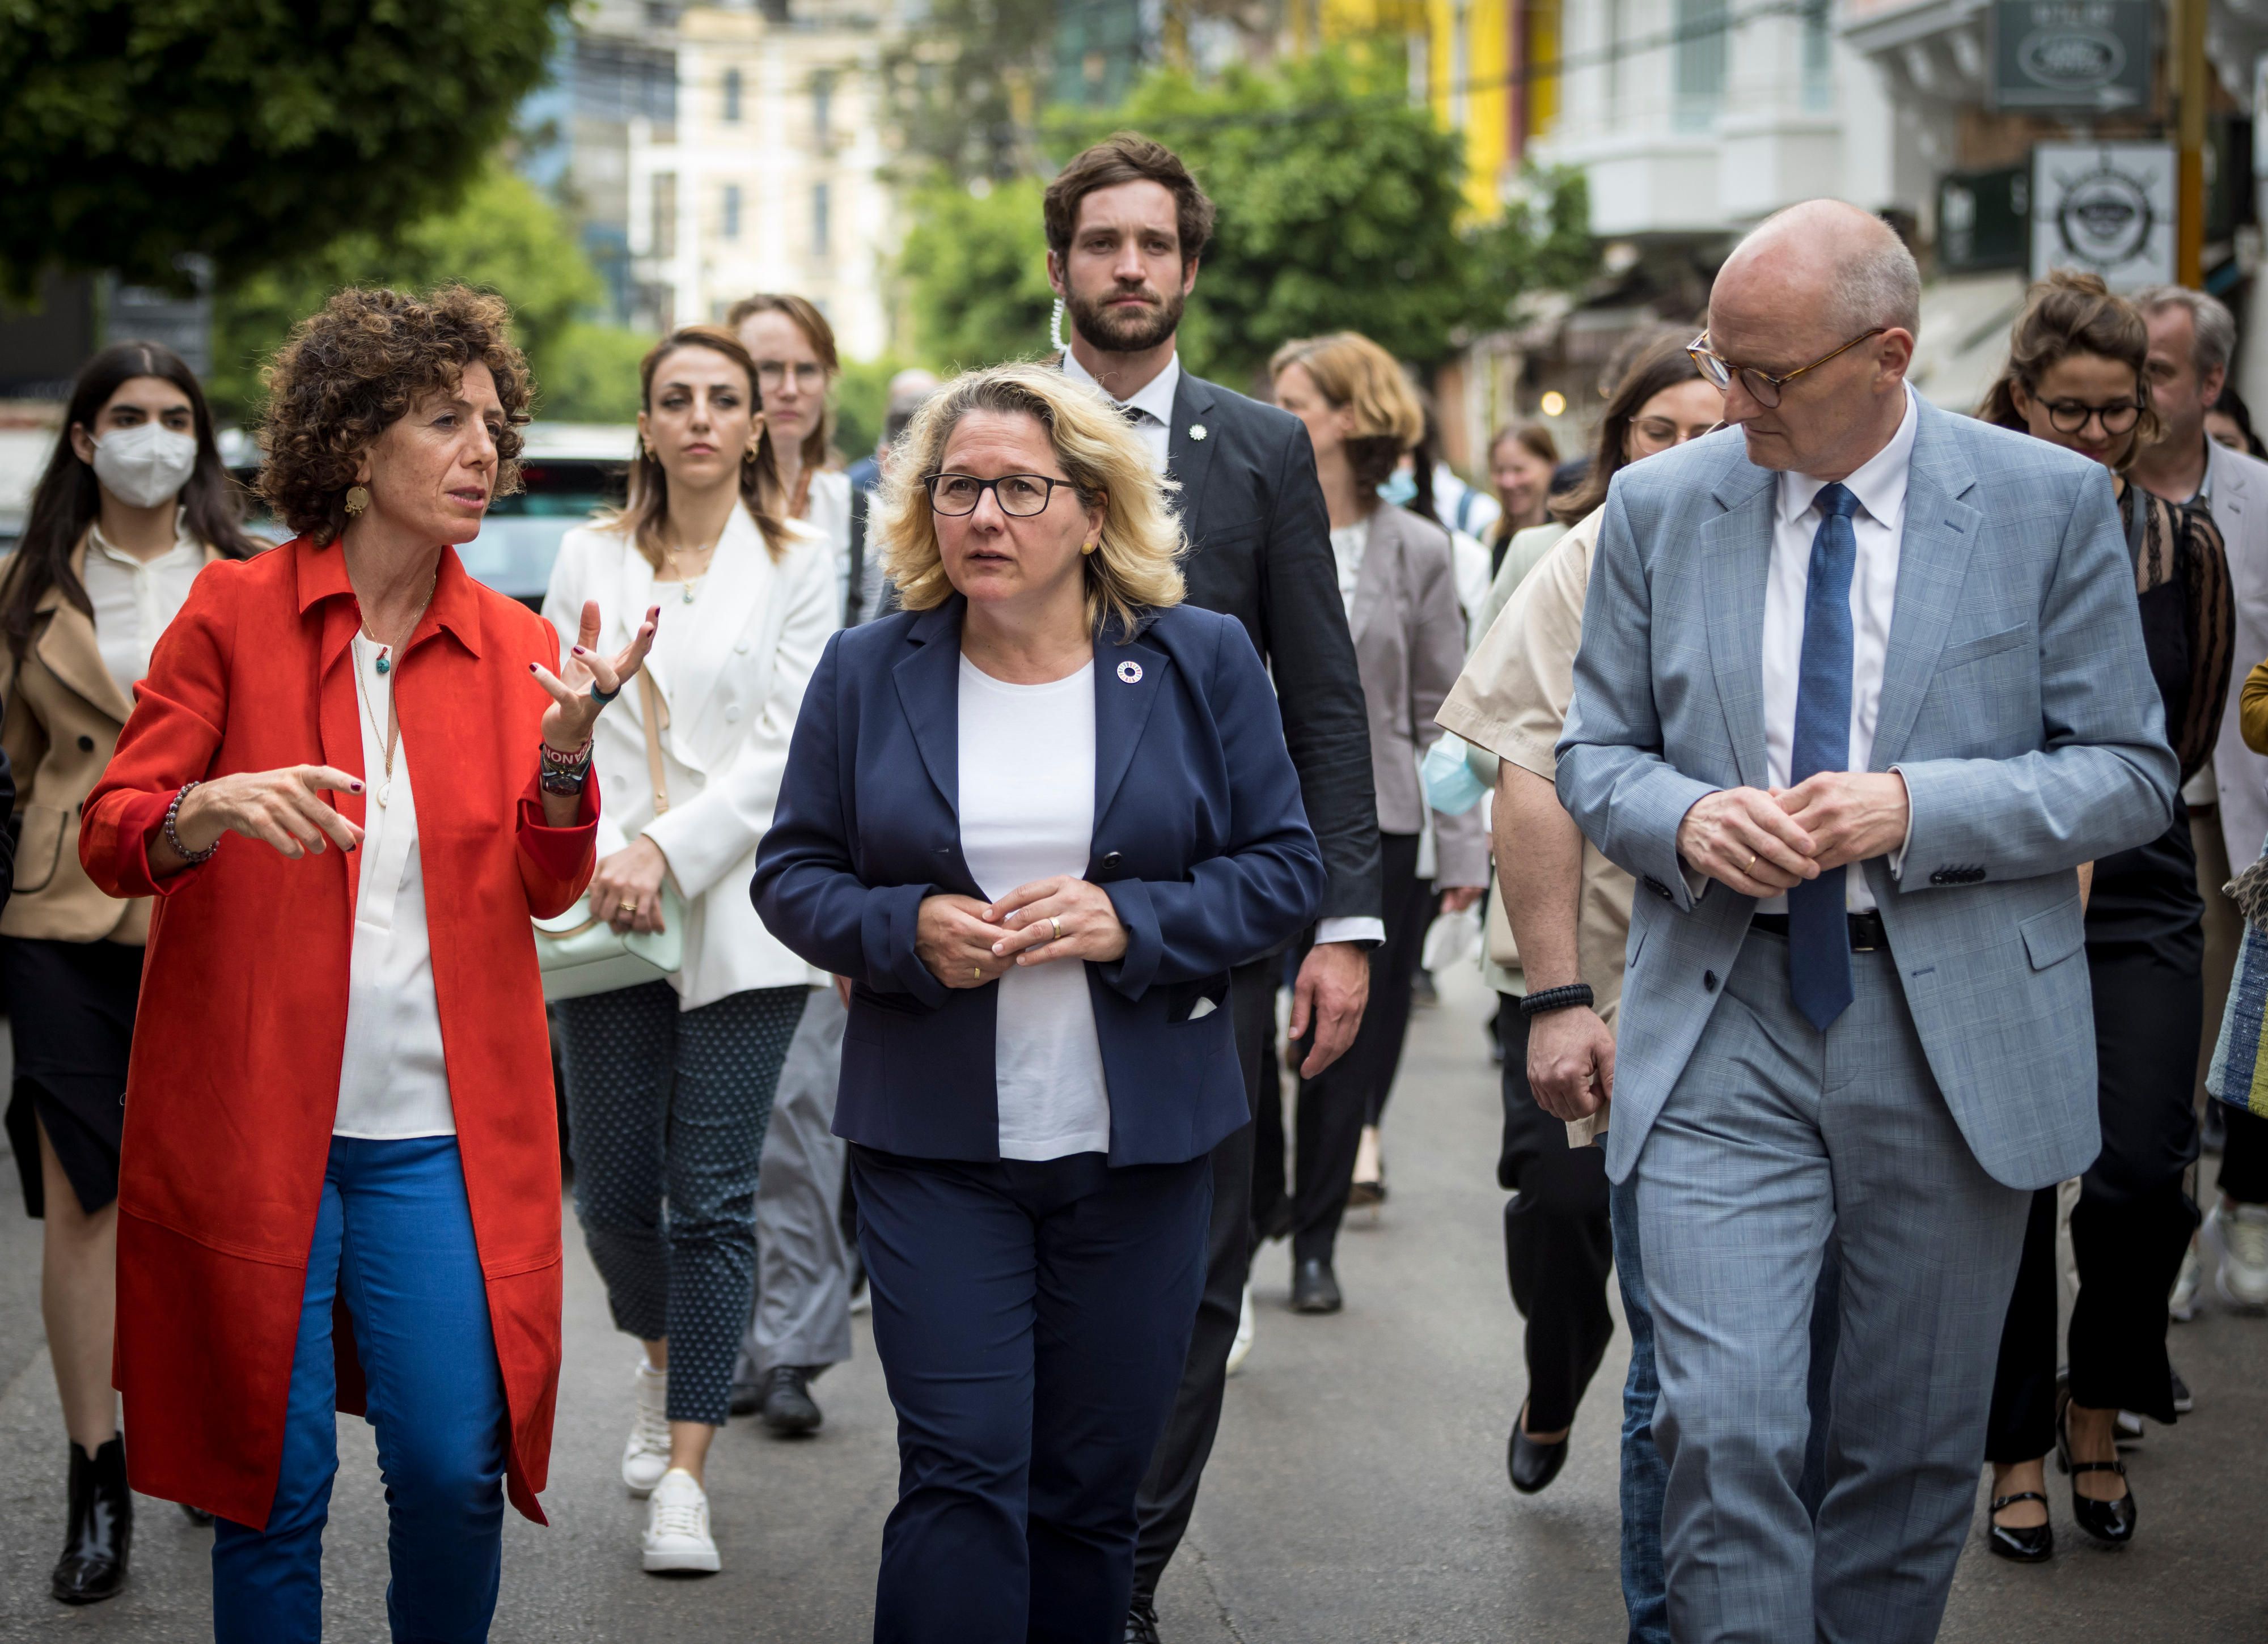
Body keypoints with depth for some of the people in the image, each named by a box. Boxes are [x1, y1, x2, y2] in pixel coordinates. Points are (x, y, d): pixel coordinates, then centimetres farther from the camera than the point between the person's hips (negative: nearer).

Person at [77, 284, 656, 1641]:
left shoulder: (514, 646, 8)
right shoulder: (235, 611, -1)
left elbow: (548, 890, 2)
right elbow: (110, 839, -3)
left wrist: (566, 745, -16)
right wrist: (216, 808, -24)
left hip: (441, 1132, 2)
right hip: (252, 1115, -2)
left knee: (457, 1467, -3)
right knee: (273, 1483, 2)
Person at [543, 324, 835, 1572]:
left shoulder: (798, 567, 3)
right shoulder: (590, 558, 9)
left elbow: (780, 748, -4)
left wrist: (667, 851, -14)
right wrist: (592, 854, -9)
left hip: (738, 916, -2)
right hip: (609, 917, 2)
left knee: (714, 1195, -5)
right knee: (613, 1190, 4)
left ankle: (686, 1470, 1)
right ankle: (663, 1364, 35)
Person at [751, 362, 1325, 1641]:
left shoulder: (1202, 662, 2)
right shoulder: (868, 672, 4)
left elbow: (1288, 868, 1)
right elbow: (793, 874, 7)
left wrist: (1129, 921, -15)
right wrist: (907, 927, -13)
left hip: (1139, 1147, 1)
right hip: (935, 1143, 0)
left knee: (1091, 1488, 7)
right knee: (961, 1476, -8)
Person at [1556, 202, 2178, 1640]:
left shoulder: (2053, 504, -2)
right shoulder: (1658, 508, 5)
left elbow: (2132, 774, -1)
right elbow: (1597, 754, 12)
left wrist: (1914, 809, -16)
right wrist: (1685, 818, -12)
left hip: (1959, 1034, 0)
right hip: (1723, 1033, 1)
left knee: (1917, 1452, 10)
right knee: (1723, 1431, -12)